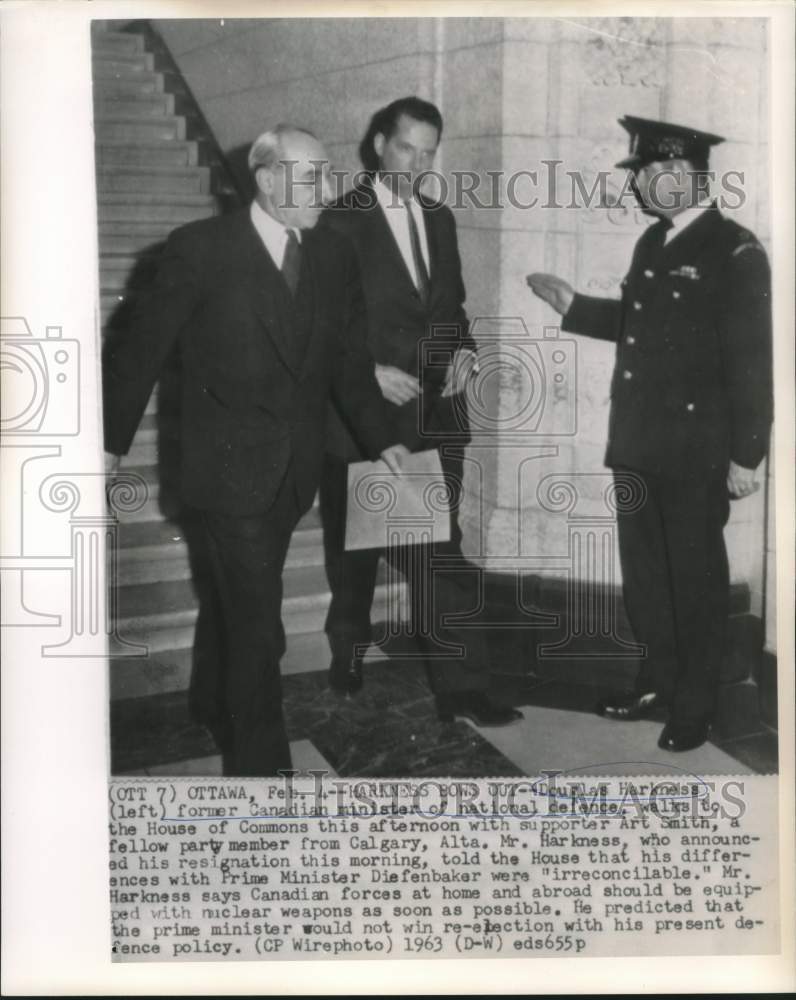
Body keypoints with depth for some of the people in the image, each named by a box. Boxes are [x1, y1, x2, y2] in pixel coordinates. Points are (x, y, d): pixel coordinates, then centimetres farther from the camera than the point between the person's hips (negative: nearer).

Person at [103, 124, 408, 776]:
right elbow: (141, 349, -7)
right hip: (232, 469, -5)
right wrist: (109, 445, -6)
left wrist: (381, 440, 2)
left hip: (296, 471, 5)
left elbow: (351, 362, 10)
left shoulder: (335, 256, 4)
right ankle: (261, 763, 13)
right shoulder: (201, 249, -10)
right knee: (259, 626, -3)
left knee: (251, 605, 20)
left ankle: (223, 702, 44)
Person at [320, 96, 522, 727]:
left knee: (441, 554, 1)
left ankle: (463, 688, 4)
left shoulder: (439, 220, 12)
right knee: (354, 551, 13)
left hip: (435, 415, 4)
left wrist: (463, 349, 0)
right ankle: (348, 655, 35)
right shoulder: (342, 222, -6)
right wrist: (370, 372, -19)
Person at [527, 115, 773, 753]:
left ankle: (696, 707, 22)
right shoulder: (653, 242, 11)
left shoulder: (735, 252, -13)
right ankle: (658, 683, 33)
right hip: (638, 444, 8)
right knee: (643, 571, 16)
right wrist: (574, 307, 12)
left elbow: (751, 361, -15)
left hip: (696, 454, -7)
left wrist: (746, 455, -15)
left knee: (696, 576, 7)